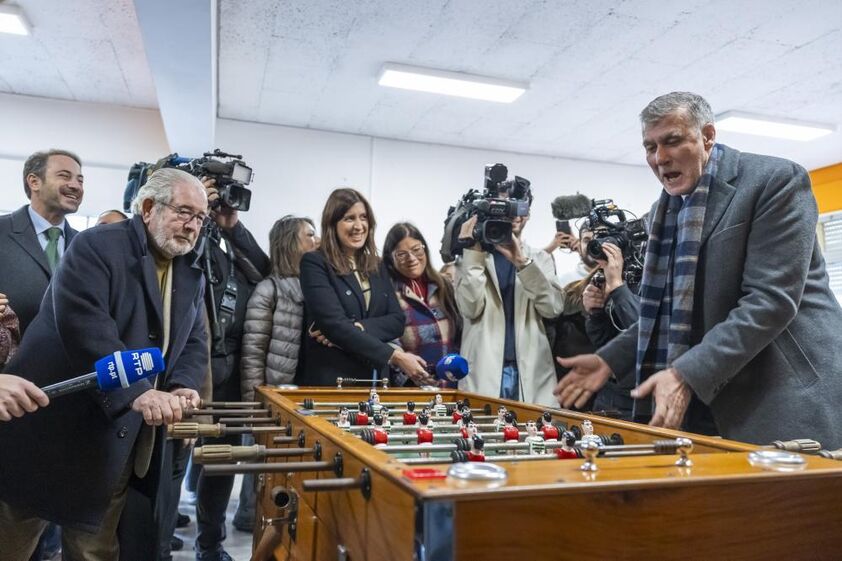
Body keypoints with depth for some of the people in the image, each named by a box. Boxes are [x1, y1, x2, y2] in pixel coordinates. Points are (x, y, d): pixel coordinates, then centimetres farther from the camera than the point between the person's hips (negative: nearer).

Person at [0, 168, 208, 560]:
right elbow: (82, 325, -25)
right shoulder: (96, 247, -12)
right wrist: (138, 392, -32)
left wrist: (181, 388, -12)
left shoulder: (192, 278, 10)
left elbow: (194, 344, 9)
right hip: (54, 425, -5)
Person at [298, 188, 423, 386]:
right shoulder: (314, 263, -5)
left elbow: (397, 321, 3)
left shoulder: (378, 267, 12)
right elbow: (334, 324, -16)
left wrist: (358, 328, -16)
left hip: (376, 379, 5)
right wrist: (395, 356, -20)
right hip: (330, 380, -5)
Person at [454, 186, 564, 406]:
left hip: (532, 373, 2)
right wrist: (474, 253, -12)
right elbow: (470, 309, -9)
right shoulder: (471, 256, 6)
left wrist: (522, 262, -16)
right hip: (483, 374, -1)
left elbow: (553, 308, -6)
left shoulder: (540, 258, 11)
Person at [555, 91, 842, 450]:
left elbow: (771, 299, -21)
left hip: (789, 399, -6)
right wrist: (608, 360, 2)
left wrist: (687, 374, -27)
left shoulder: (776, 180, -11)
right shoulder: (666, 212, 9)